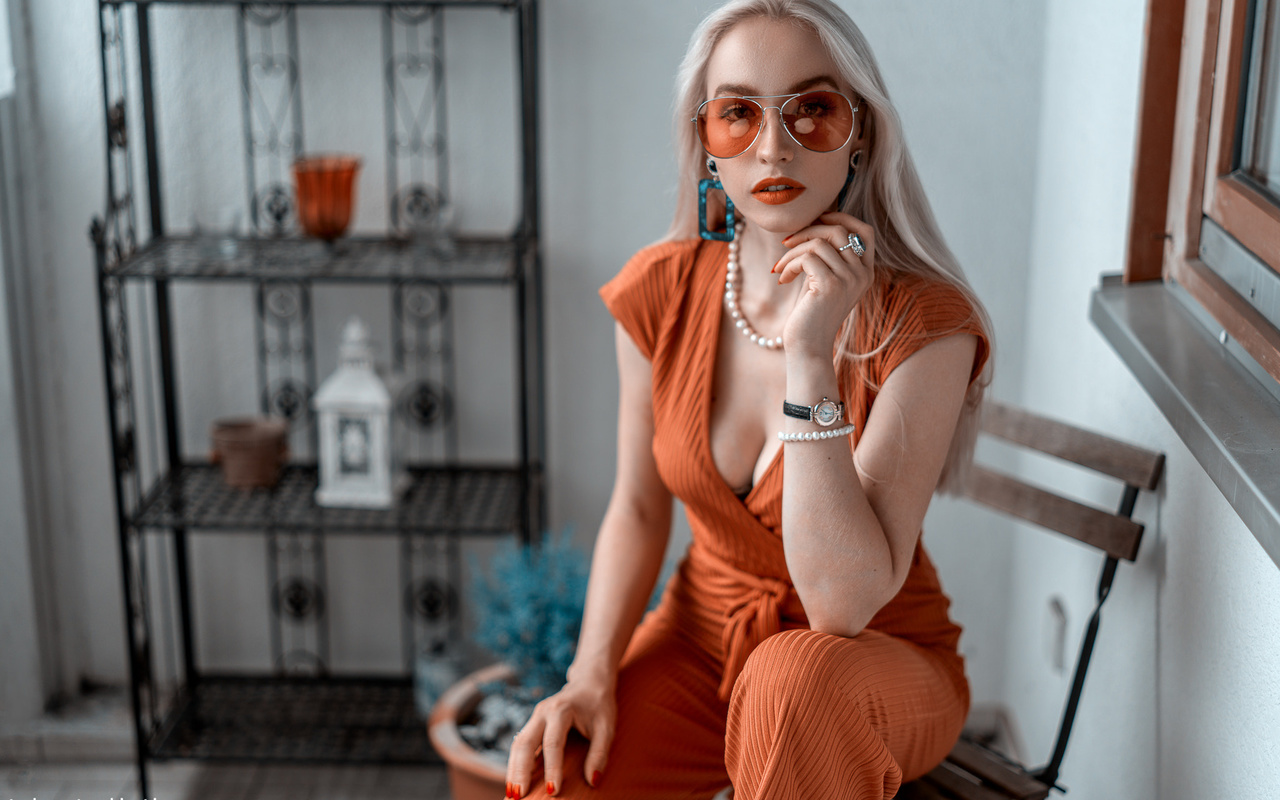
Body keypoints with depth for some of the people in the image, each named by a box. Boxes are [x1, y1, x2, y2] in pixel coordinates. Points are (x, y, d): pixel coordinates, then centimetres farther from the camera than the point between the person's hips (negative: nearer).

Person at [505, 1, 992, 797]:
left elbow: (844, 605, -28)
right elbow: (638, 508, 4)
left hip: (881, 662, -2)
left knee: (797, 676, -37)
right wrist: (592, 673, -12)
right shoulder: (661, 291, -7)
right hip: (700, 638, 3)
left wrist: (810, 358, -33)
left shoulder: (922, 323, -21)